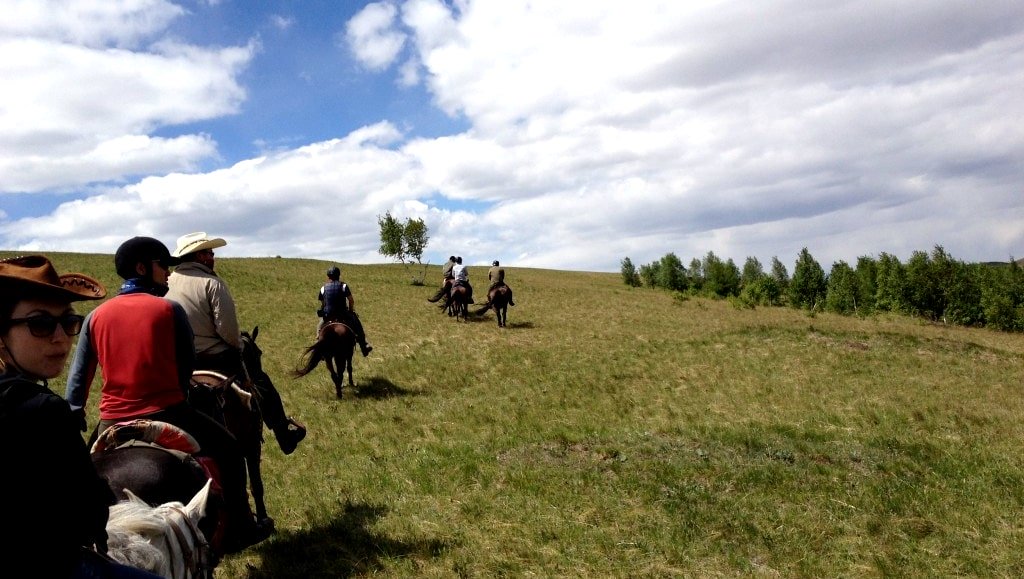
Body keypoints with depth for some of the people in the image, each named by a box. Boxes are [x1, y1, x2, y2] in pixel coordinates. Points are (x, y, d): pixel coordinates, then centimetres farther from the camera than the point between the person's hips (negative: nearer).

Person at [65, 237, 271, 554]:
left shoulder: (96, 316, 4)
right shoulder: (169, 309, -6)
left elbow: (78, 378, 7)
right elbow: (188, 364, 5)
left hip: (112, 422, 4)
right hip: (167, 414, -3)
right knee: (229, 450, 16)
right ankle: (239, 529, 23)